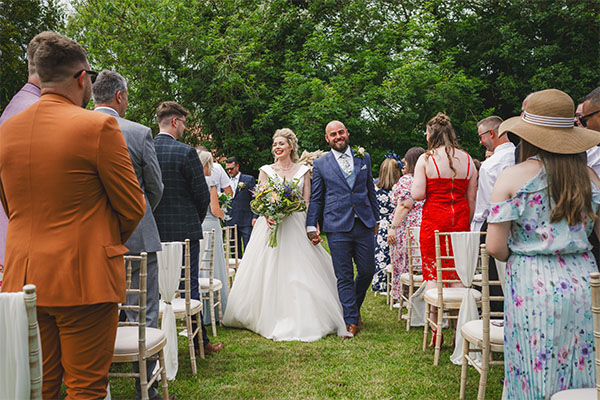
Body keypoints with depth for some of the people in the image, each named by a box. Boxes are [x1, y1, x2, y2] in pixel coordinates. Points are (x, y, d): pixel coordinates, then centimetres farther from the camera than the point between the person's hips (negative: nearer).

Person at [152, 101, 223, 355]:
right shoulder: (186, 152, -12)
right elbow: (202, 194, -8)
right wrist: (196, 220, 10)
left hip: (152, 230, 5)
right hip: (184, 229, -4)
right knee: (189, 285, 3)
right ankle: (199, 341, 11)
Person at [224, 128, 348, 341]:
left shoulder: (303, 171, 9)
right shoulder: (266, 170, 8)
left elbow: (307, 202, 5)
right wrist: (267, 214, -17)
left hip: (296, 226, 0)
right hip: (271, 224, 0)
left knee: (299, 273, -4)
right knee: (270, 273, -2)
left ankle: (301, 320, 5)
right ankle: (271, 318, 7)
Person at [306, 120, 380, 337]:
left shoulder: (364, 158, 12)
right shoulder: (320, 164, 5)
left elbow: (370, 190, 16)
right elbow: (315, 198, 6)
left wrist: (376, 219, 16)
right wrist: (311, 226, 1)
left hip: (364, 224, 3)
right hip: (337, 227, -2)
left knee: (367, 270, 6)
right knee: (344, 276, 1)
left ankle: (355, 306, 31)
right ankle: (351, 320, 10)